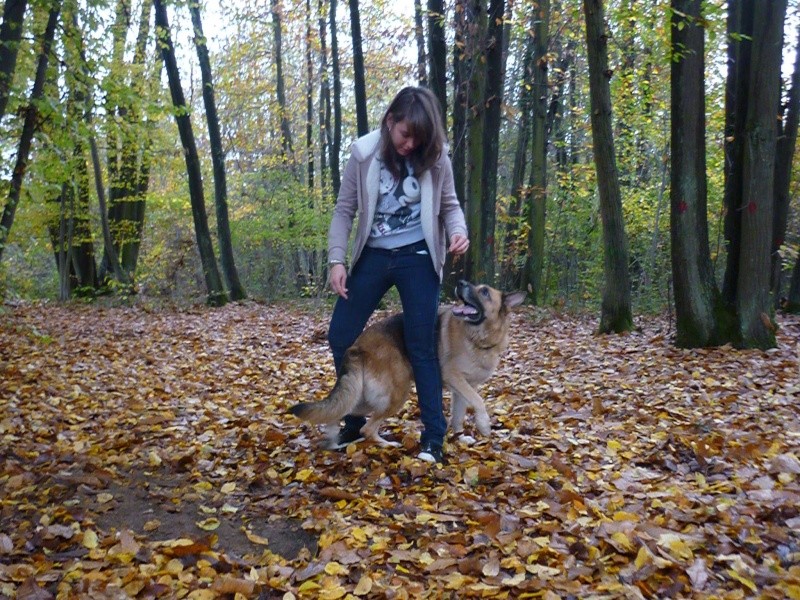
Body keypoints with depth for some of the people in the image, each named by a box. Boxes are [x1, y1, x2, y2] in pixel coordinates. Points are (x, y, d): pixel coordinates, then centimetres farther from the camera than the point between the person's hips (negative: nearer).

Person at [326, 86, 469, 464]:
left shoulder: (435, 156, -6)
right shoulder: (364, 153, -5)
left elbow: (449, 204, 6)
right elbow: (345, 209, 2)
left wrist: (458, 231, -16)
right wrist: (336, 259, -6)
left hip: (418, 258, -2)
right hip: (373, 255, 3)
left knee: (421, 347, -3)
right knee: (340, 336, 5)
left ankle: (433, 438, 9)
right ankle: (354, 422, 25)